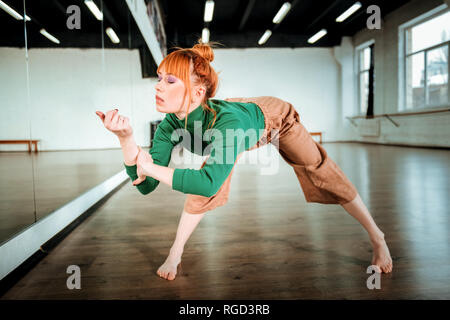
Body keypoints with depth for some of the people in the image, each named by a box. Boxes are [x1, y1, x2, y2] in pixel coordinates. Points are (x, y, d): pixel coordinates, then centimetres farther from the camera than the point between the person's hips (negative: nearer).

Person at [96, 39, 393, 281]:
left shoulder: (226, 121, -50)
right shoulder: (170, 127, -32)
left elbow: (209, 182, -58)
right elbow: (145, 186, -33)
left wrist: (152, 167, -51)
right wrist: (126, 138, -48)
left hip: (274, 115, -4)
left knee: (323, 173, 0)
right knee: (203, 189, -10)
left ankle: (377, 237, 20)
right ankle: (175, 253, 11)